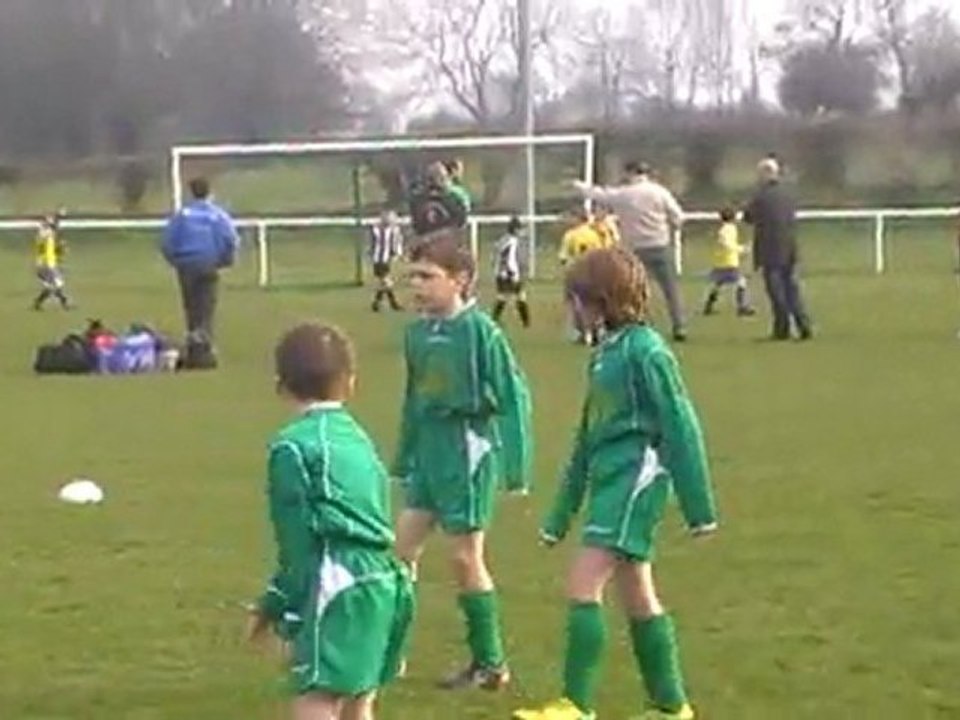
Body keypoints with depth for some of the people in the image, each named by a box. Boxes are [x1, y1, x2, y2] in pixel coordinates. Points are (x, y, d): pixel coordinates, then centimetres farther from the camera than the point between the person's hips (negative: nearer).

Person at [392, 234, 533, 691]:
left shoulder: (479, 330, -14)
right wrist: (403, 461, 19)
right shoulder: (417, 331, 6)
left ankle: (490, 664, 13)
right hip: (429, 452, 7)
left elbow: (513, 397, -12)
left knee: (465, 557, 0)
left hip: (469, 451, -7)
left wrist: (515, 468, -14)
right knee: (402, 548, 5)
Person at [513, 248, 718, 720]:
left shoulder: (645, 350, -11)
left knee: (582, 587, -13)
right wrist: (560, 515, 23)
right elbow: (588, 438, 21)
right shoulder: (605, 351, 15)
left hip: (636, 480, -9)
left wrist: (699, 507, -12)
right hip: (610, 482, 9)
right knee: (638, 599, 13)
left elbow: (681, 428, -12)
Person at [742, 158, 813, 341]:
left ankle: (782, 329, 1)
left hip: (770, 251, -5)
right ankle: (804, 325, 3)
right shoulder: (787, 195, 7)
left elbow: (747, 217, -2)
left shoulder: (760, 196, -12)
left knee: (776, 290, 0)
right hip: (789, 250, 5)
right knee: (792, 288, 10)